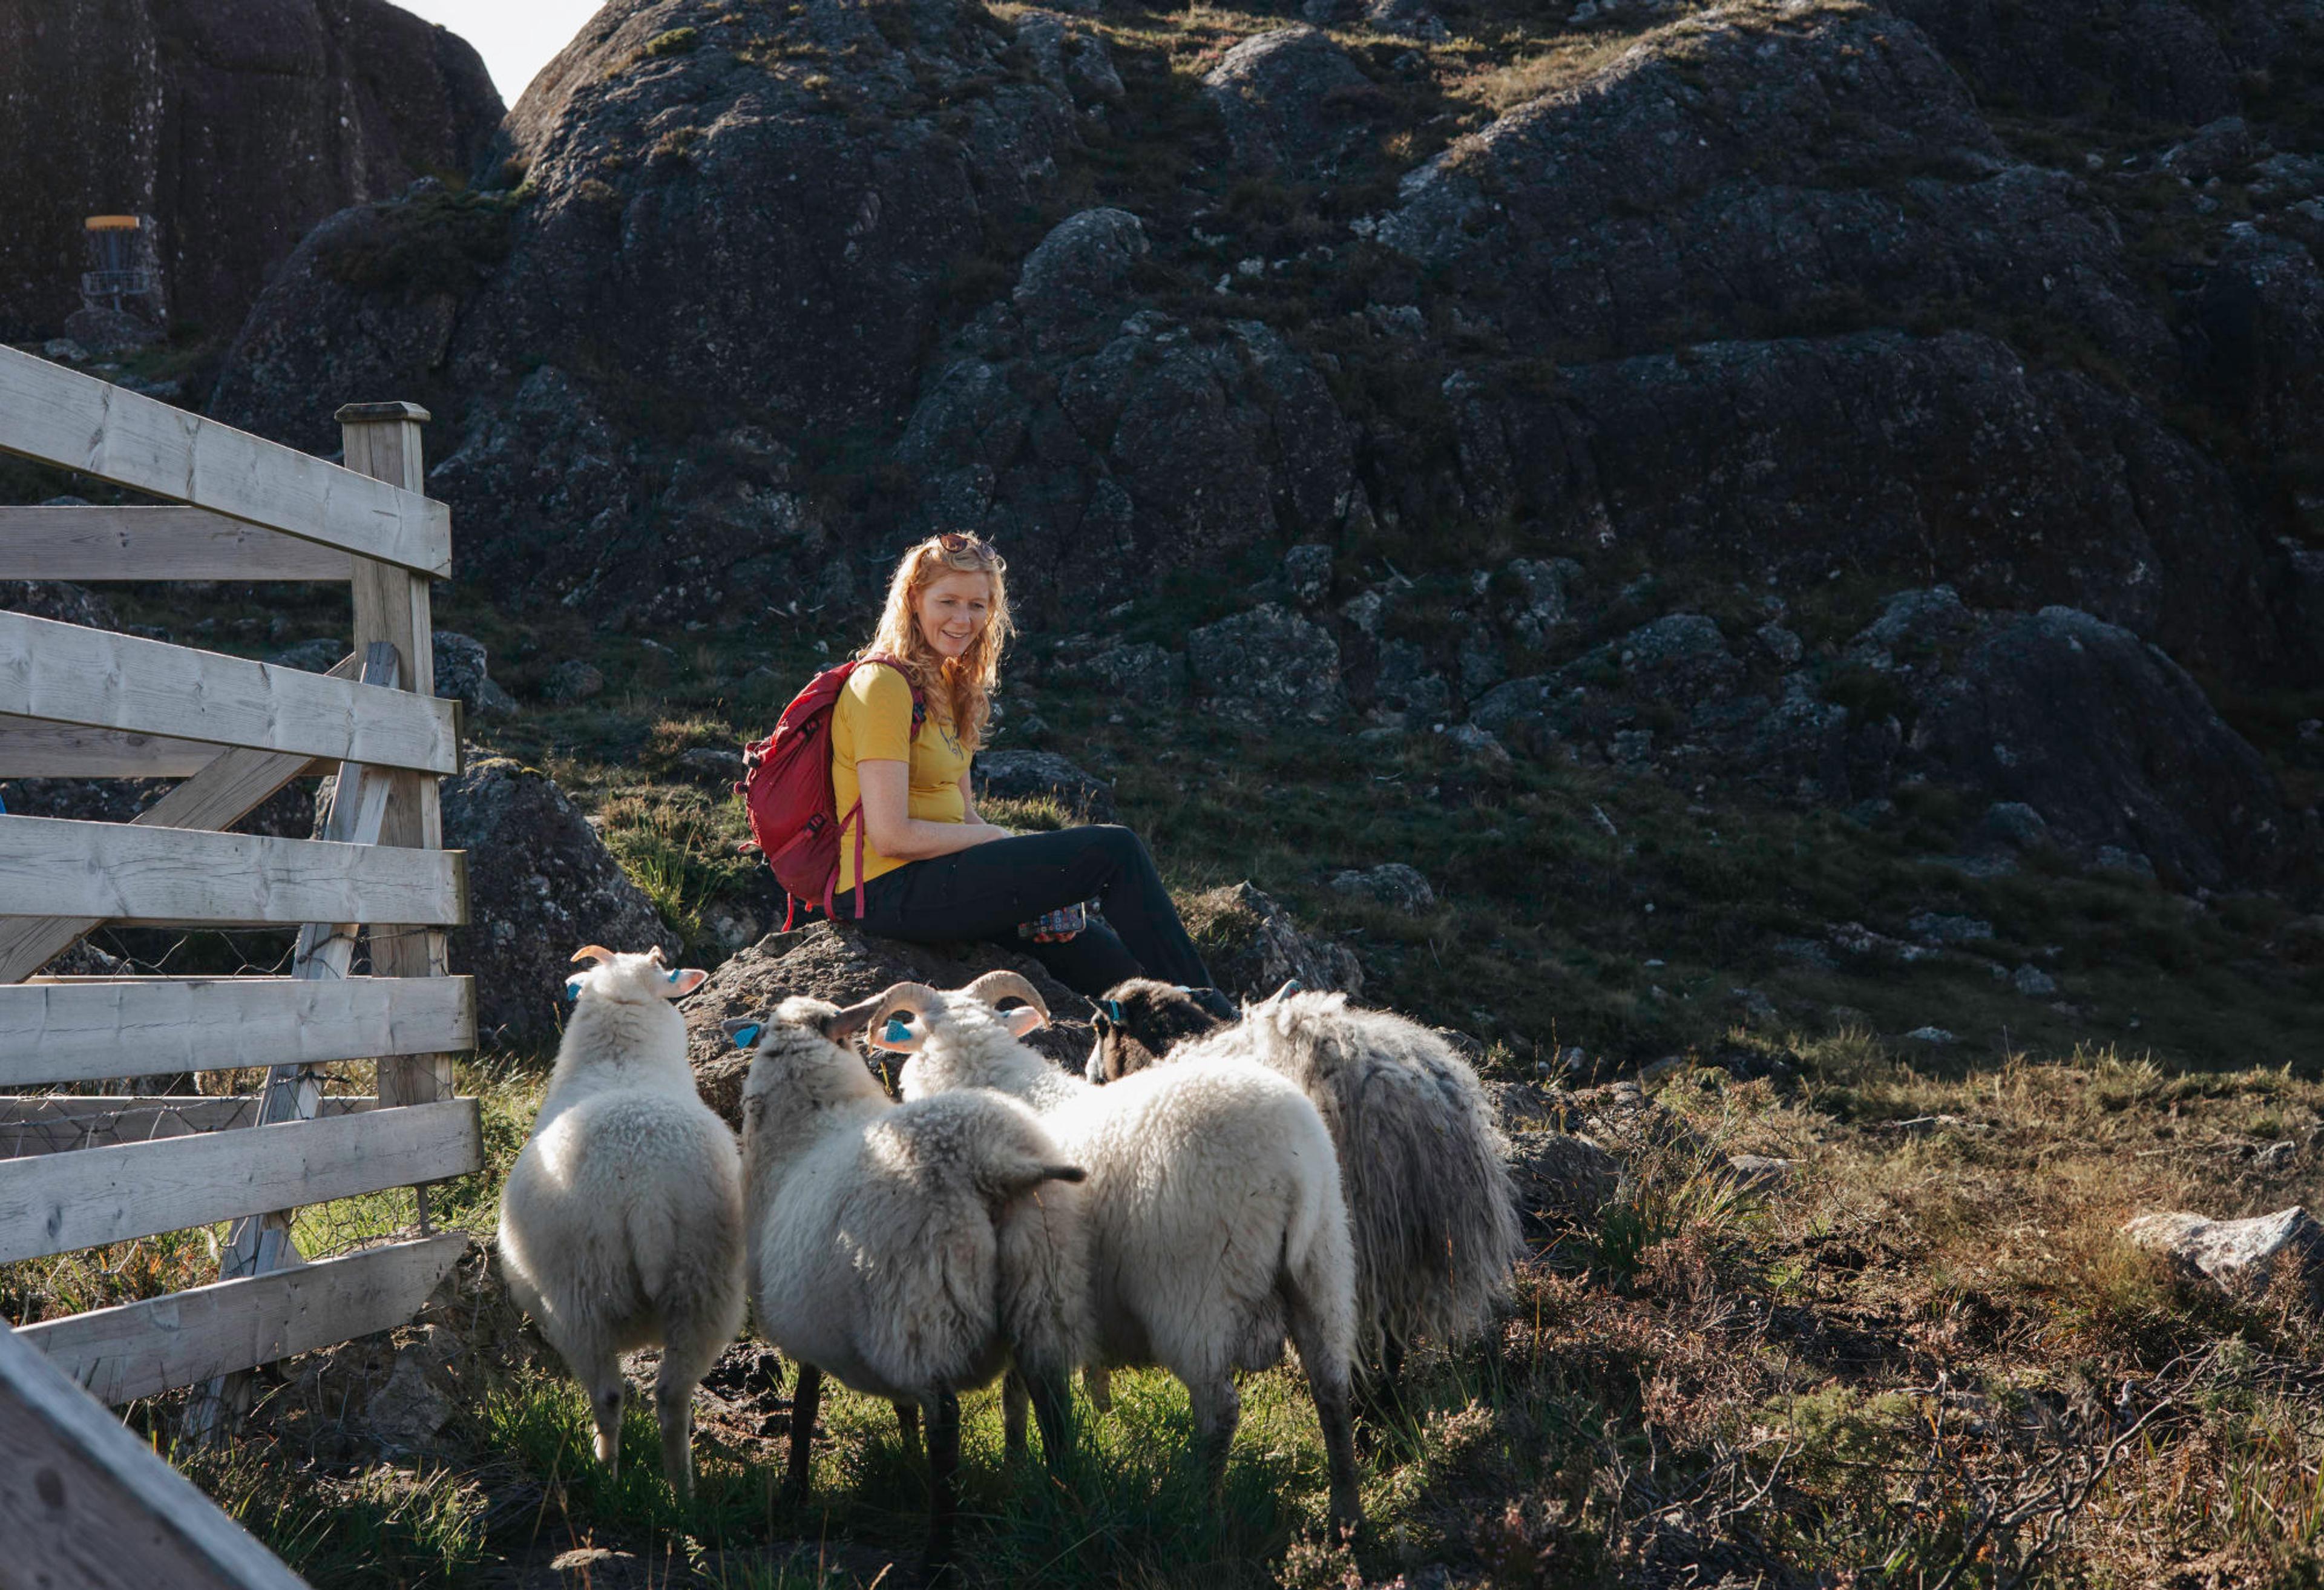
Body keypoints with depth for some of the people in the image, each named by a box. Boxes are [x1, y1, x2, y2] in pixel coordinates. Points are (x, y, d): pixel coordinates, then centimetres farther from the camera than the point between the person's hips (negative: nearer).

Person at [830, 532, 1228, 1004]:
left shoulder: (946, 686, 17)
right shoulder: (882, 686, -12)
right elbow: (891, 836, -18)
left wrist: (1039, 887, -1)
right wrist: (1001, 839, -9)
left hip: (939, 879, 9)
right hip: (891, 890, -9)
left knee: (1105, 961, 0)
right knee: (1113, 849, -13)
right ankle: (1209, 1017, -5)